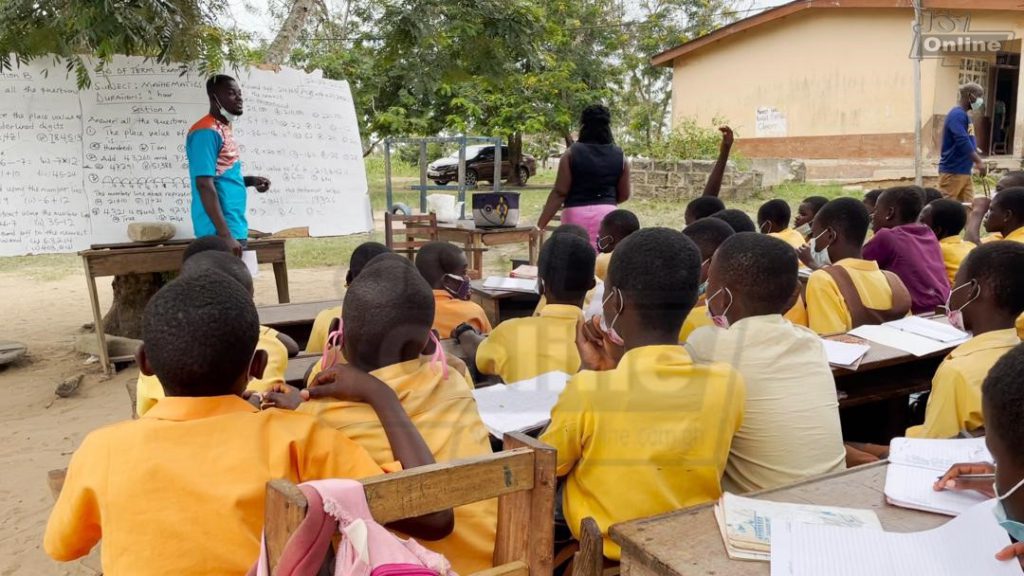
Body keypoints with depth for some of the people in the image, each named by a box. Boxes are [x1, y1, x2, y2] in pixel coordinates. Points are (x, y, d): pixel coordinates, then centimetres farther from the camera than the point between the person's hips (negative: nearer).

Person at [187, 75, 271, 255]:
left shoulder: (225, 129, 15)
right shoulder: (206, 132, -13)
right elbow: (204, 185, -21)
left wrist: (251, 181, 8)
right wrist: (225, 235, -25)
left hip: (235, 228, 10)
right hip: (220, 233, -10)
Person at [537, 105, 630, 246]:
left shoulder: (572, 153, -4)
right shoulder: (619, 156, 4)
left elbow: (559, 192, -8)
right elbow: (624, 195, 9)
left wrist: (540, 225, -4)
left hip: (576, 215, -2)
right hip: (607, 215, 2)